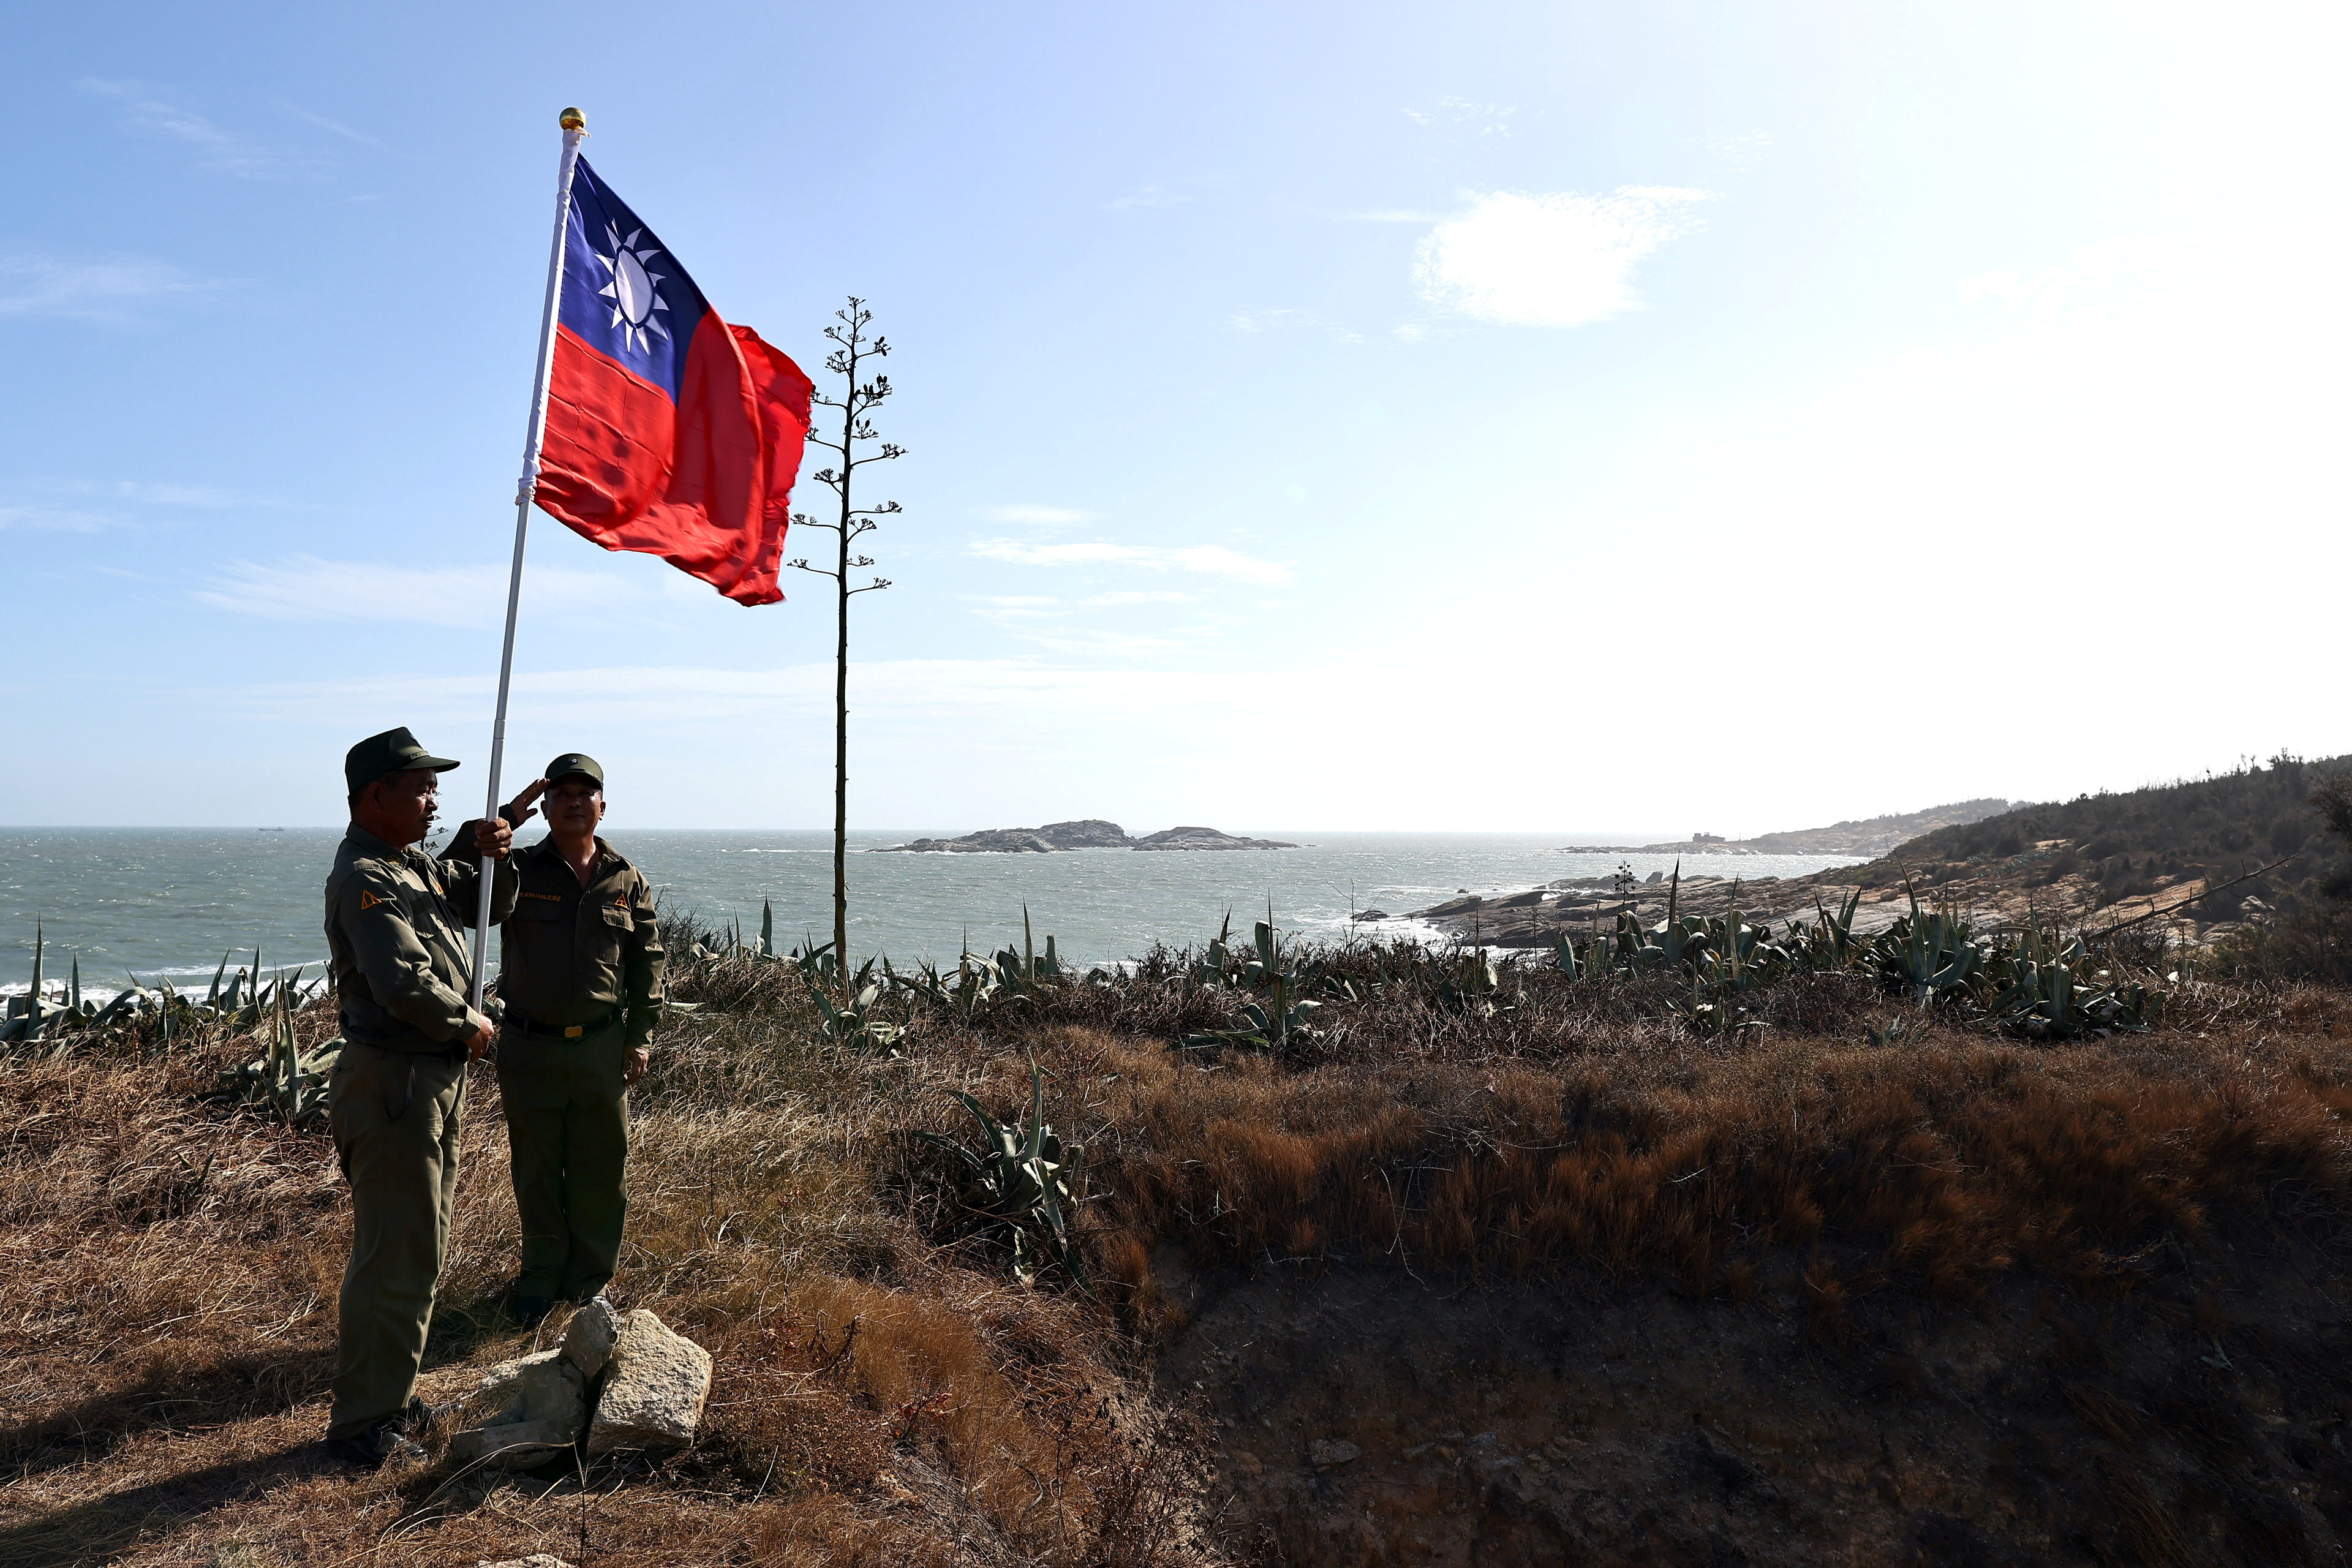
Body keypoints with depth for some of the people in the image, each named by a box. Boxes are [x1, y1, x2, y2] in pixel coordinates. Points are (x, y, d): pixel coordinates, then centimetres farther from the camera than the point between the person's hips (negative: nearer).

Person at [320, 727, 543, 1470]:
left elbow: (488, 906, 22)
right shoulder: (363, 878, -18)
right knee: (395, 1257, -3)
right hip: (393, 1081, -10)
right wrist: (470, 1026, -13)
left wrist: (492, 855, 2)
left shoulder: (417, 865, 12)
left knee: (421, 1247, 20)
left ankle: (390, 1390, 34)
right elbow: (405, 983, -29)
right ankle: (361, 1423, 9)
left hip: (436, 1077, 10)